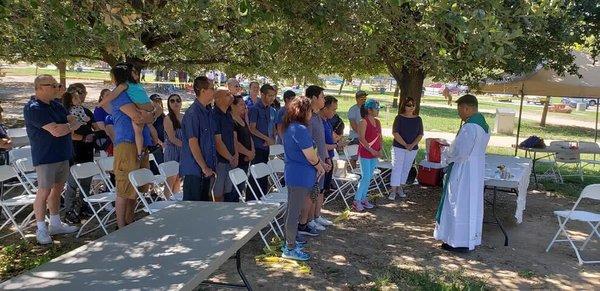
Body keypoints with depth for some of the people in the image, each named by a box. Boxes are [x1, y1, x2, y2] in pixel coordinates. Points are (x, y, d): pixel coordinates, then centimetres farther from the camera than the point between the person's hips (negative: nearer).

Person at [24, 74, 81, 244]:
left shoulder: (56, 105, 12)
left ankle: (55, 224, 27)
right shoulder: (33, 108, -15)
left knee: (58, 189, 15)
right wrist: (71, 124, -6)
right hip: (45, 157, -8)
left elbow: (76, 122, 9)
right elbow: (55, 131, -23)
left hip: (62, 155, 8)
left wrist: (68, 126, -13)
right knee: (44, 192, -2)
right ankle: (41, 230, 10)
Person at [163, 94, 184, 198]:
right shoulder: (168, 118, -8)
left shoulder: (184, 117, 10)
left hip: (183, 151, 6)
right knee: (171, 179, -4)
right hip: (172, 151, -6)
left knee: (179, 179, 11)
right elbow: (172, 138, -14)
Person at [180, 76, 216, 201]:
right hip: (194, 169, -9)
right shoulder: (192, 113, -16)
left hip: (206, 169, 9)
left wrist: (211, 167, 14)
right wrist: (204, 168, -15)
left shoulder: (207, 112, 12)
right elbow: (193, 143, -19)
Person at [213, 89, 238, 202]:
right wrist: (230, 158, -14)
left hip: (230, 161, 8)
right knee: (217, 195, -1)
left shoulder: (228, 115, 13)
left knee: (225, 192, 15)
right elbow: (218, 142, -18)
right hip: (219, 161, -8)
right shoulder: (214, 116, -15)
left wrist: (236, 155, 3)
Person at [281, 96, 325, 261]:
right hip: (301, 176, -10)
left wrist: (319, 163, 8)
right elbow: (311, 156, -18)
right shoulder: (300, 129, -20)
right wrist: (320, 167, 1)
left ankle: (292, 238, 33)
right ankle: (290, 249, 6)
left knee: (294, 209, 20)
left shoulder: (289, 127, 11)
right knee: (295, 211, -3)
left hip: (293, 173, 10)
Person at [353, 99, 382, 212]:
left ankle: (363, 198, 21)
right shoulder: (363, 122, -11)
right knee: (365, 177, -9)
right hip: (365, 153, -7)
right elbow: (361, 139, -17)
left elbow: (380, 137, 15)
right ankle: (356, 200, -1)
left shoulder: (377, 122, 11)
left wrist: (380, 150, 0)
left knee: (369, 177, 11)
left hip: (375, 154, 7)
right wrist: (371, 150, -18)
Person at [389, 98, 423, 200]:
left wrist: (412, 145, -12)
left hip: (413, 149, 3)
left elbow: (420, 134, 3)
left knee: (406, 168, 10)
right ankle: (393, 190, -1)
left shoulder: (418, 119, 4)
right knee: (397, 168, -4)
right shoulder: (399, 118, -6)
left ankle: (400, 188, 23)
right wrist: (405, 144, -16)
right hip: (399, 147, -3)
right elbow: (395, 132, -12)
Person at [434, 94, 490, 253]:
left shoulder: (469, 127, -23)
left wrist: (449, 158, -4)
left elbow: (460, 152, -23)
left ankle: (459, 242, 11)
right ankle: (471, 239, 28)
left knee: (459, 205, 2)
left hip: (464, 172, -9)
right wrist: (452, 148, 10)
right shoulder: (484, 125, 7)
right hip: (477, 170, 9)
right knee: (472, 204, 17)